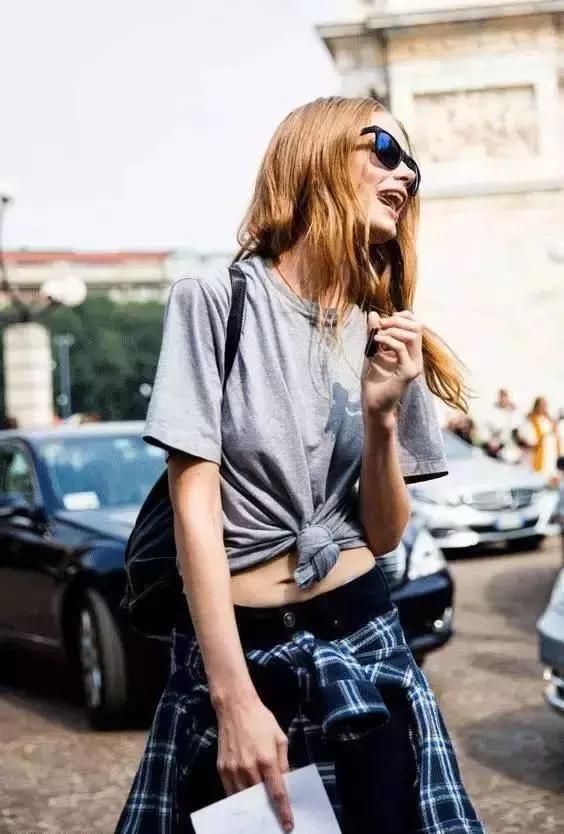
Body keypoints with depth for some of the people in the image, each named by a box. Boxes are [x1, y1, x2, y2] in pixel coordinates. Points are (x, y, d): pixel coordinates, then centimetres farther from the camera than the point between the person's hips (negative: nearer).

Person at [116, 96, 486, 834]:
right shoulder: (215, 300, -7)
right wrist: (236, 697, -18)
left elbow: (385, 537, 5)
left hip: (365, 646, 4)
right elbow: (196, 509, -12)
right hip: (235, 648, -4)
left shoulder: (384, 334, 7)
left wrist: (381, 414, -12)